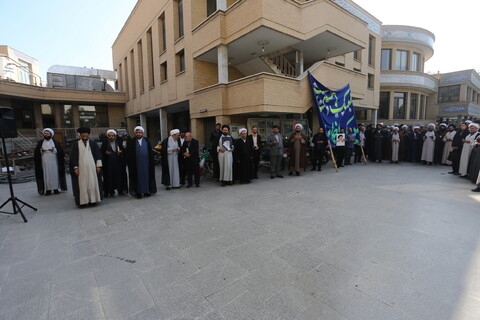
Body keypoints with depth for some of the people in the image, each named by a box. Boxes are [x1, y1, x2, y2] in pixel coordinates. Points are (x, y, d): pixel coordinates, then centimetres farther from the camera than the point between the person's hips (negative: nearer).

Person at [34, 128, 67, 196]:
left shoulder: (55, 143, 6)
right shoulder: (40, 143, 9)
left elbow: (60, 152, -1)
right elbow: (36, 153, 7)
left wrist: (53, 150, -15)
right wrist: (42, 150, -10)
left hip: (53, 162, -1)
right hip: (44, 162, 1)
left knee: (54, 174, 0)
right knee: (46, 175, -1)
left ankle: (56, 188, 5)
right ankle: (48, 189, 1)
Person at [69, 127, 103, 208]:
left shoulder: (93, 143, 7)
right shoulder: (76, 144, 6)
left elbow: (98, 154, 6)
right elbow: (73, 157, 4)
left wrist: (98, 165, -1)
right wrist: (75, 167, -4)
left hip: (92, 168, 1)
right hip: (81, 168, 0)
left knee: (92, 184, 2)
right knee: (82, 185, 1)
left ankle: (93, 200, 9)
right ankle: (82, 201, 6)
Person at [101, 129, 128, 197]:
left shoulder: (119, 142, 8)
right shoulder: (104, 143, 3)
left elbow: (123, 150, 10)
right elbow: (101, 152, 3)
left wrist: (121, 152, -11)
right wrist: (106, 153, -17)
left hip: (118, 162, 2)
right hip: (108, 163, -1)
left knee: (119, 176, 2)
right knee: (110, 176, 0)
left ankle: (120, 190, 11)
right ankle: (111, 191, 7)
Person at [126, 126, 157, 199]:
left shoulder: (147, 140, 6)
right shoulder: (131, 142, 2)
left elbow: (150, 151, 4)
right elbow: (128, 154, 1)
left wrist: (151, 161, -2)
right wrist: (130, 163, -7)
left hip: (146, 162, 2)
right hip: (136, 163, -1)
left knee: (147, 176, 6)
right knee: (138, 177, 3)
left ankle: (147, 191, 16)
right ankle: (138, 192, 9)